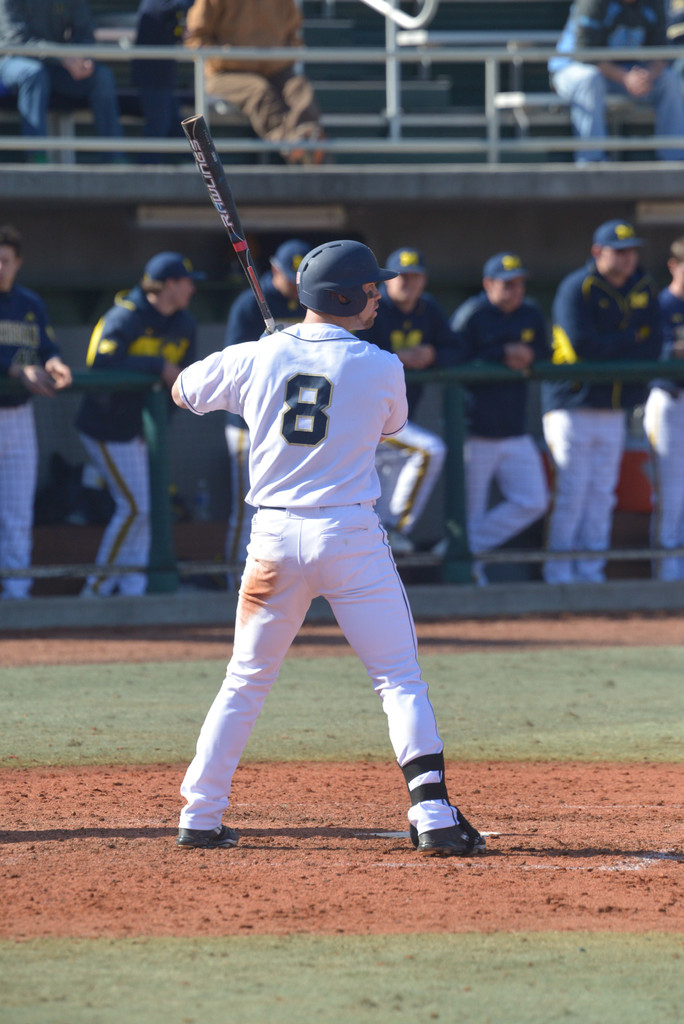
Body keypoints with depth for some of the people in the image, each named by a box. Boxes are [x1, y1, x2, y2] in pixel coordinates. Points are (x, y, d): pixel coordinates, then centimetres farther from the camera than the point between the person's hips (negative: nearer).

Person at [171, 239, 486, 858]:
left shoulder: (255, 359, 0)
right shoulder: (380, 369, -5)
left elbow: (183, 391, 18)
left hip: (274, 538, 3)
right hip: (351, 535, -3)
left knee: (246, 682, 15)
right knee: (400, 679, 1)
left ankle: (200, 817, 16)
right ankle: (434, 817, -10)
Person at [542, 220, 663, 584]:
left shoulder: (644, 288, 8)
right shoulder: (576, 288, -11)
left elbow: (654, 345, 1)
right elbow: (582, 346, -22)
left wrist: (610, 348, -13)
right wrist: (632, 339, -10)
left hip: (614, 410, 6)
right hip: (573, 406, -6)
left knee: (602, 495, 7)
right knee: (571, 493, -8)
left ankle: (591, 571, 12)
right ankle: (558, 574, -2)